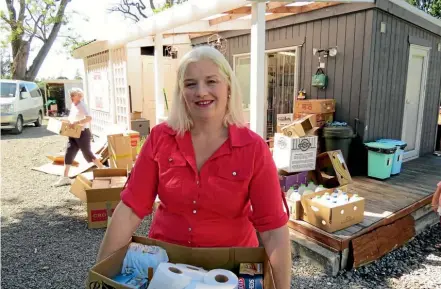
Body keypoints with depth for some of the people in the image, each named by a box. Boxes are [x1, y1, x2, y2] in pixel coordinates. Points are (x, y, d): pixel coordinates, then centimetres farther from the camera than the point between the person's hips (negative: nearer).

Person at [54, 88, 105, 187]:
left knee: (87, 154, -1)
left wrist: (77, 122, -34)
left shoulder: (82, 105, -14)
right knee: (68, 154, 3)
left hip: (83, 133, -8)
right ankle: (65, 177, 9)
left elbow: (89, 118, -29)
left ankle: (103, 169, 16)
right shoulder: (72, 105, 12)